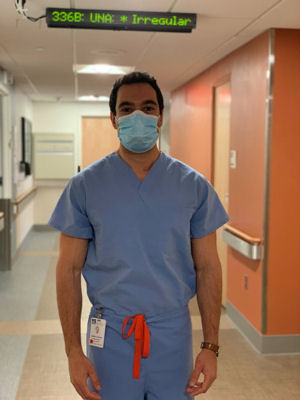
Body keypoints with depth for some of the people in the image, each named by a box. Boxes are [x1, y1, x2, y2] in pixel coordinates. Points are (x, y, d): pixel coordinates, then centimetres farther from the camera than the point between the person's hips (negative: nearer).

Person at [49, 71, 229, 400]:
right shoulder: (85, 185, -5)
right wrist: (74, 351, -8)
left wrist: (210, 347, -3)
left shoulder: (194, 185, -2)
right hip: (110, 335, -1)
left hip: (173, 334, 1)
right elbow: (69, 269, -3)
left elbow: (207, 267, 0)